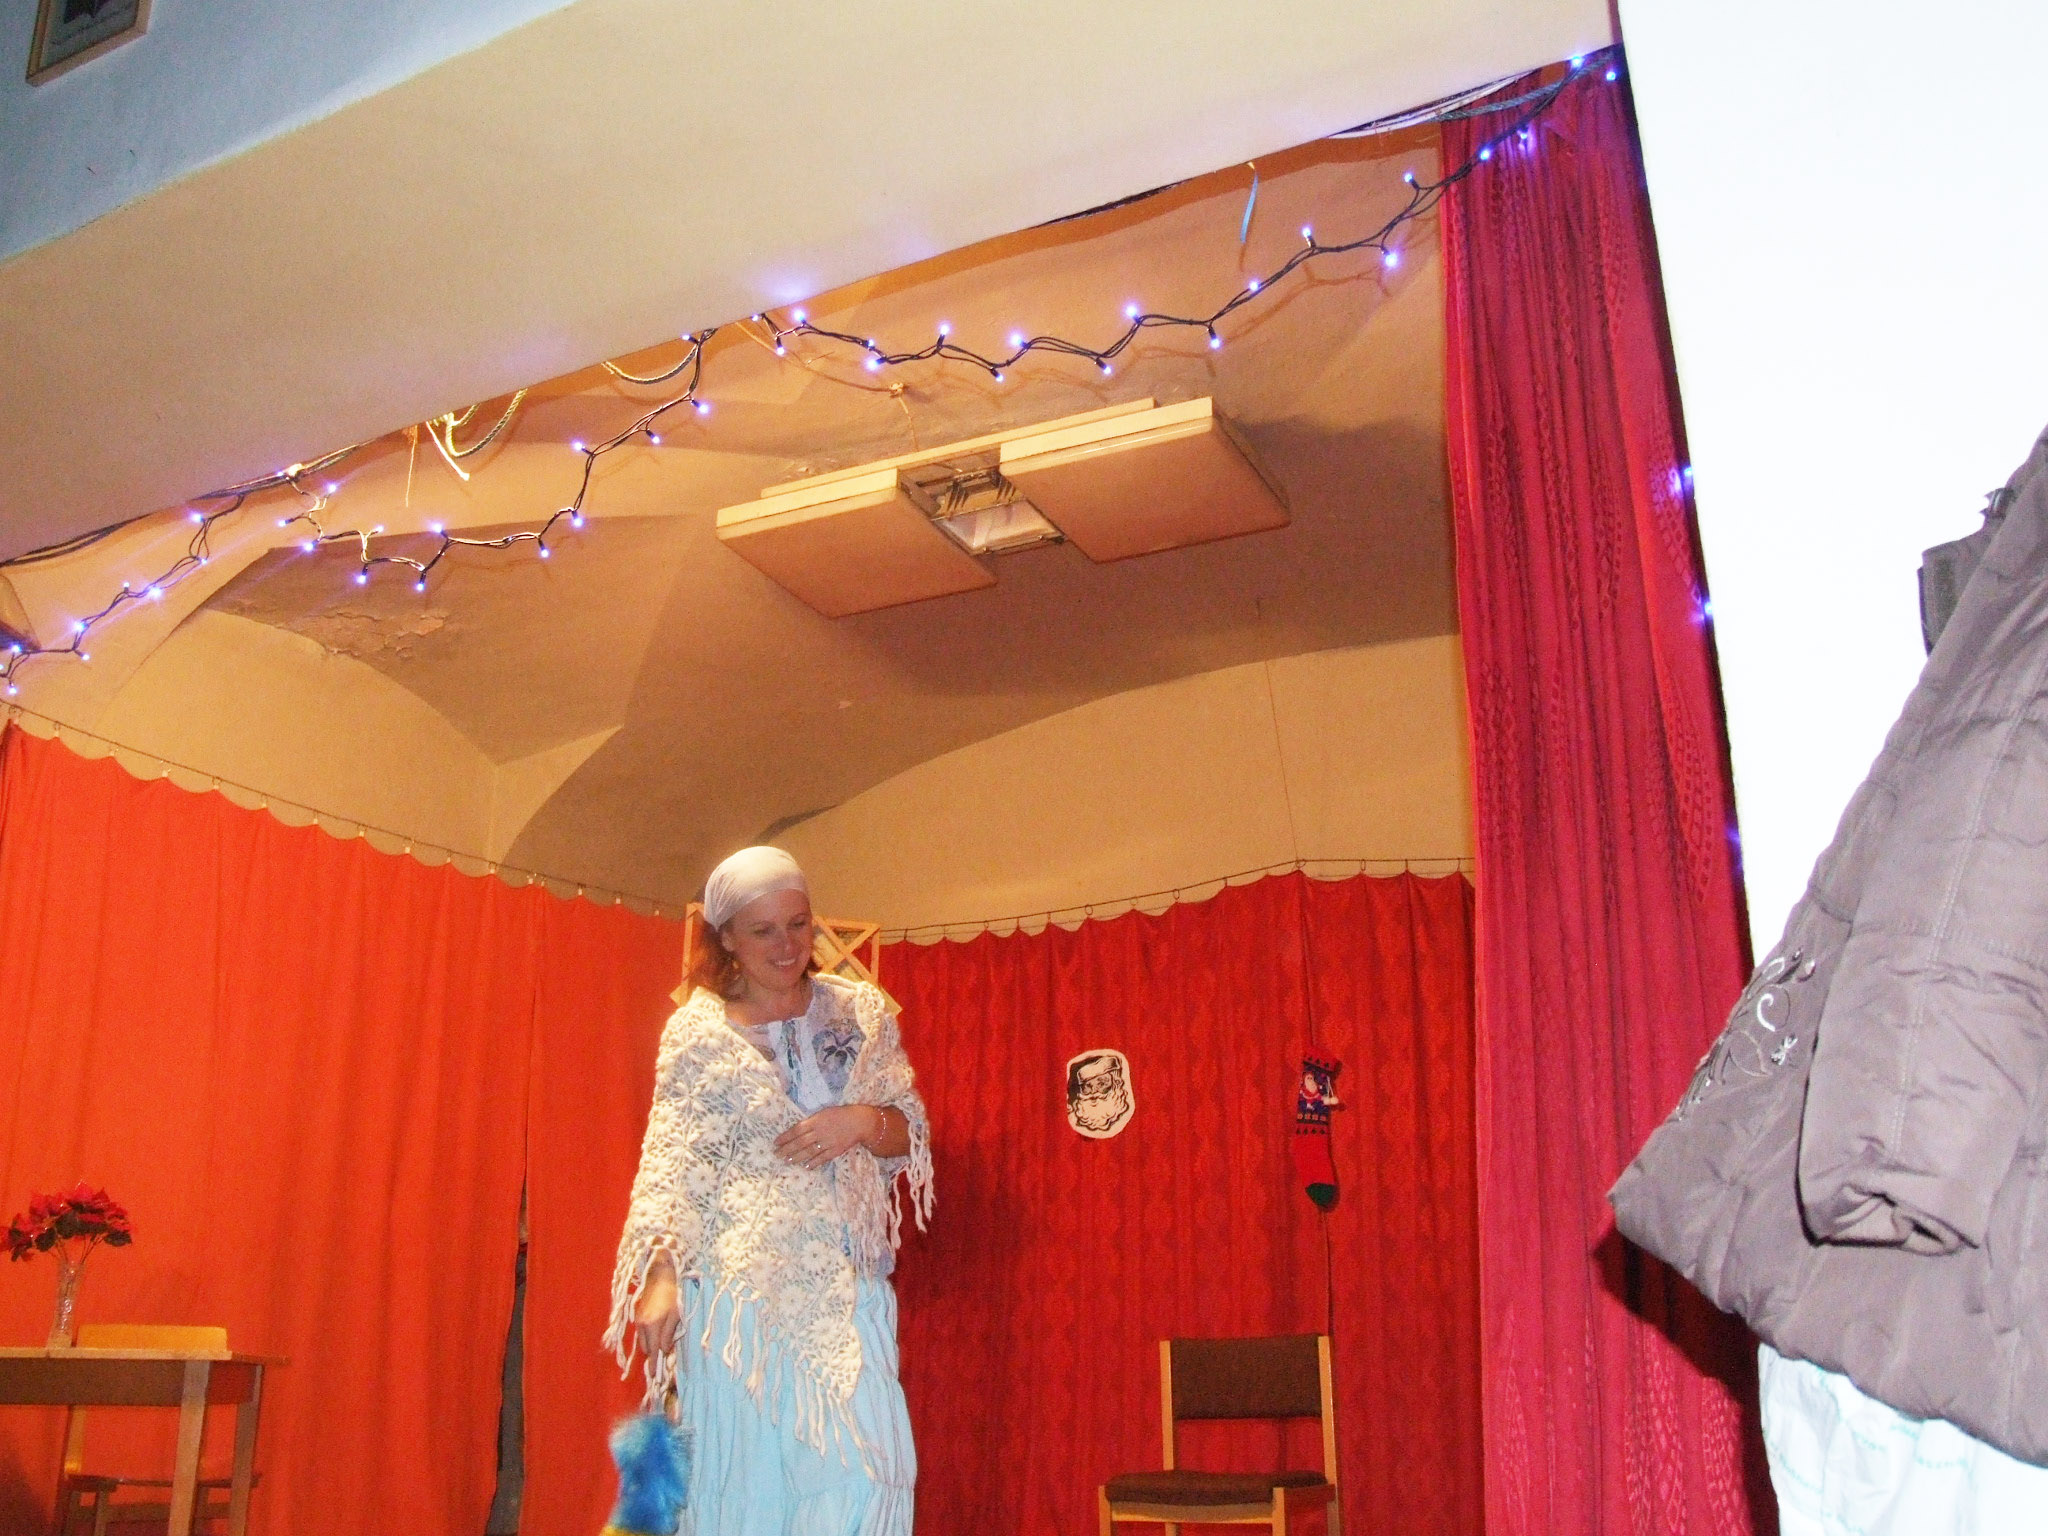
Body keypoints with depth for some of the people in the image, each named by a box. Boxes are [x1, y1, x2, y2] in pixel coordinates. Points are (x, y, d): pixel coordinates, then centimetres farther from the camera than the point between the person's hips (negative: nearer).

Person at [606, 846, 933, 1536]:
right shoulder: (697, 1032, 2)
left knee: (864, 1466, -6)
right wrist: (660, 1277, -16)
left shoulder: (863, 1011, 9)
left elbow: (911, 1135, 12)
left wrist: (865, 1122, -10)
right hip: (736, 1284, -2)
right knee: (742, 1472, 0)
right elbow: (668, 1168, -4)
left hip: (846, 1288, 2)